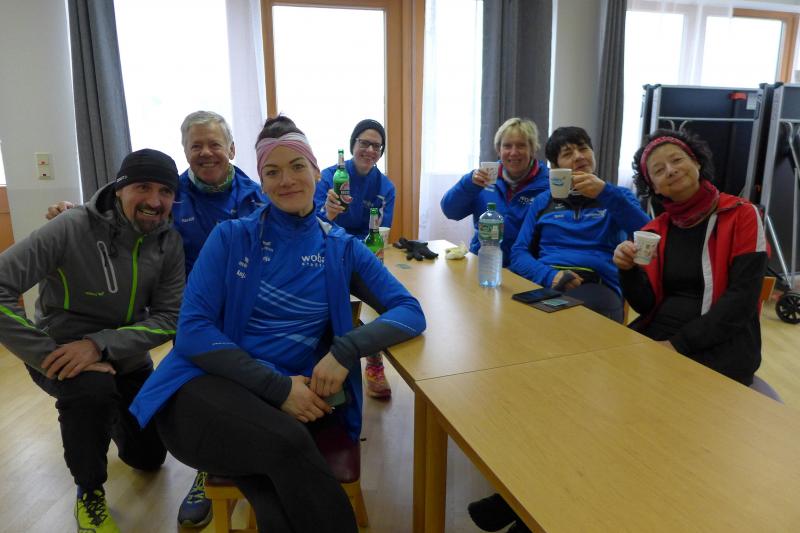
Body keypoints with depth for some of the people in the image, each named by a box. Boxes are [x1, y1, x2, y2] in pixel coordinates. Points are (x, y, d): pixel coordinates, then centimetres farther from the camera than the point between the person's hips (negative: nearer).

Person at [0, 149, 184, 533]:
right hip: (61, 350, -4)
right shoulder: (72, 228, -25)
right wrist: (51, 358, -34)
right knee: (91, 387, -39)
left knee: (148, 456, 14)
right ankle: (89, 492, -10)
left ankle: (108, 417, 48)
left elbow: (169, 318, -16)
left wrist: (101, 344, -30)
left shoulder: (169, 243, -13)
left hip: (125, 355, 4)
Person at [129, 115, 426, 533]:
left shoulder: (342, 248, 7)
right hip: (208, 387, 0)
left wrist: (347, 349, -20)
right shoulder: (231, 237, 3)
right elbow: (192, 328, -5)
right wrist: (276, 386, -16)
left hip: (293, 397, 1)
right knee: (287, 442, -32)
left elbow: (410, 313, -1)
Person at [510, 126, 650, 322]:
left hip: (597, 284, -1)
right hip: (543, 282, 2)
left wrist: (606, 193, -14)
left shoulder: (617, 196, 18)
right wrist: (550, 275, -10)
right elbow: (519, 254, 10)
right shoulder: (542, 201, 21)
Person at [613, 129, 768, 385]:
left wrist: (679, 344, -18)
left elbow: (742, 299, -11)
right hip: (655, 337, 4)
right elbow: (646, 305, 4)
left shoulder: (742, 215, -3)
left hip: (719, 347, -4)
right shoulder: (656, 230, 8)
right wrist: (628, 270, -15)